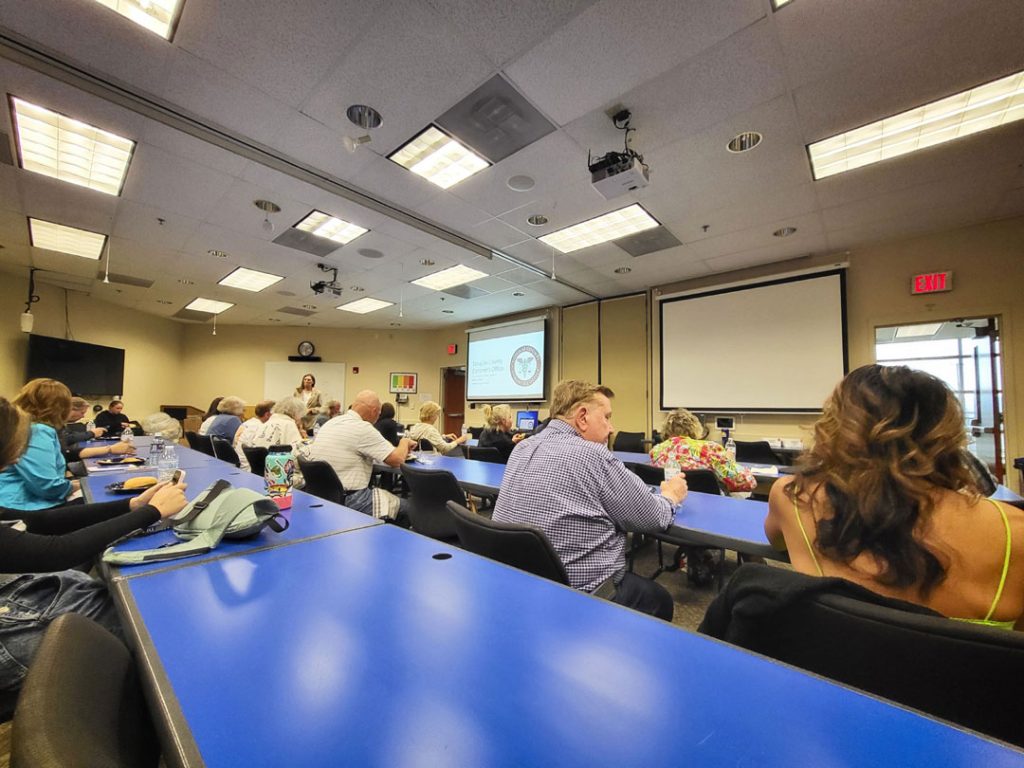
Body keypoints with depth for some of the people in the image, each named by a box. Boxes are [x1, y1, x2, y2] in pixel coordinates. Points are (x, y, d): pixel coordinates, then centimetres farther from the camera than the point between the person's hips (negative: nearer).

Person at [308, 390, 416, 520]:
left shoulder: (331, 423, 8)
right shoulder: (362, 428, -19)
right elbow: (397, 460, -17)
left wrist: (396, 450, 17)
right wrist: (404, 442, 4)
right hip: (347, 500, -9)